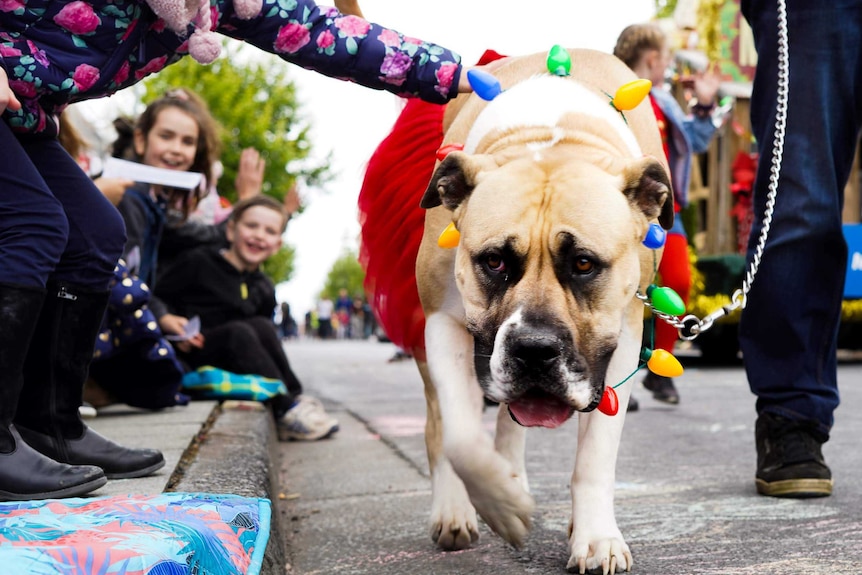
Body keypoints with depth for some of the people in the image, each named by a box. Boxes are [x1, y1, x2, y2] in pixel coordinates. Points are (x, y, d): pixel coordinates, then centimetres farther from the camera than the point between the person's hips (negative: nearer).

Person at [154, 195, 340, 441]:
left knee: (262, 326, -24)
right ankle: (286, 411, -35)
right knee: (239, 331, -32)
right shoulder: (199, 261, 0)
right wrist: (169, 322, -20)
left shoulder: (263, 289, 15)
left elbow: (263, 334, 16)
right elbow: (156, 298, -1)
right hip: (189, 356, -4)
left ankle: (295, 400, -27)